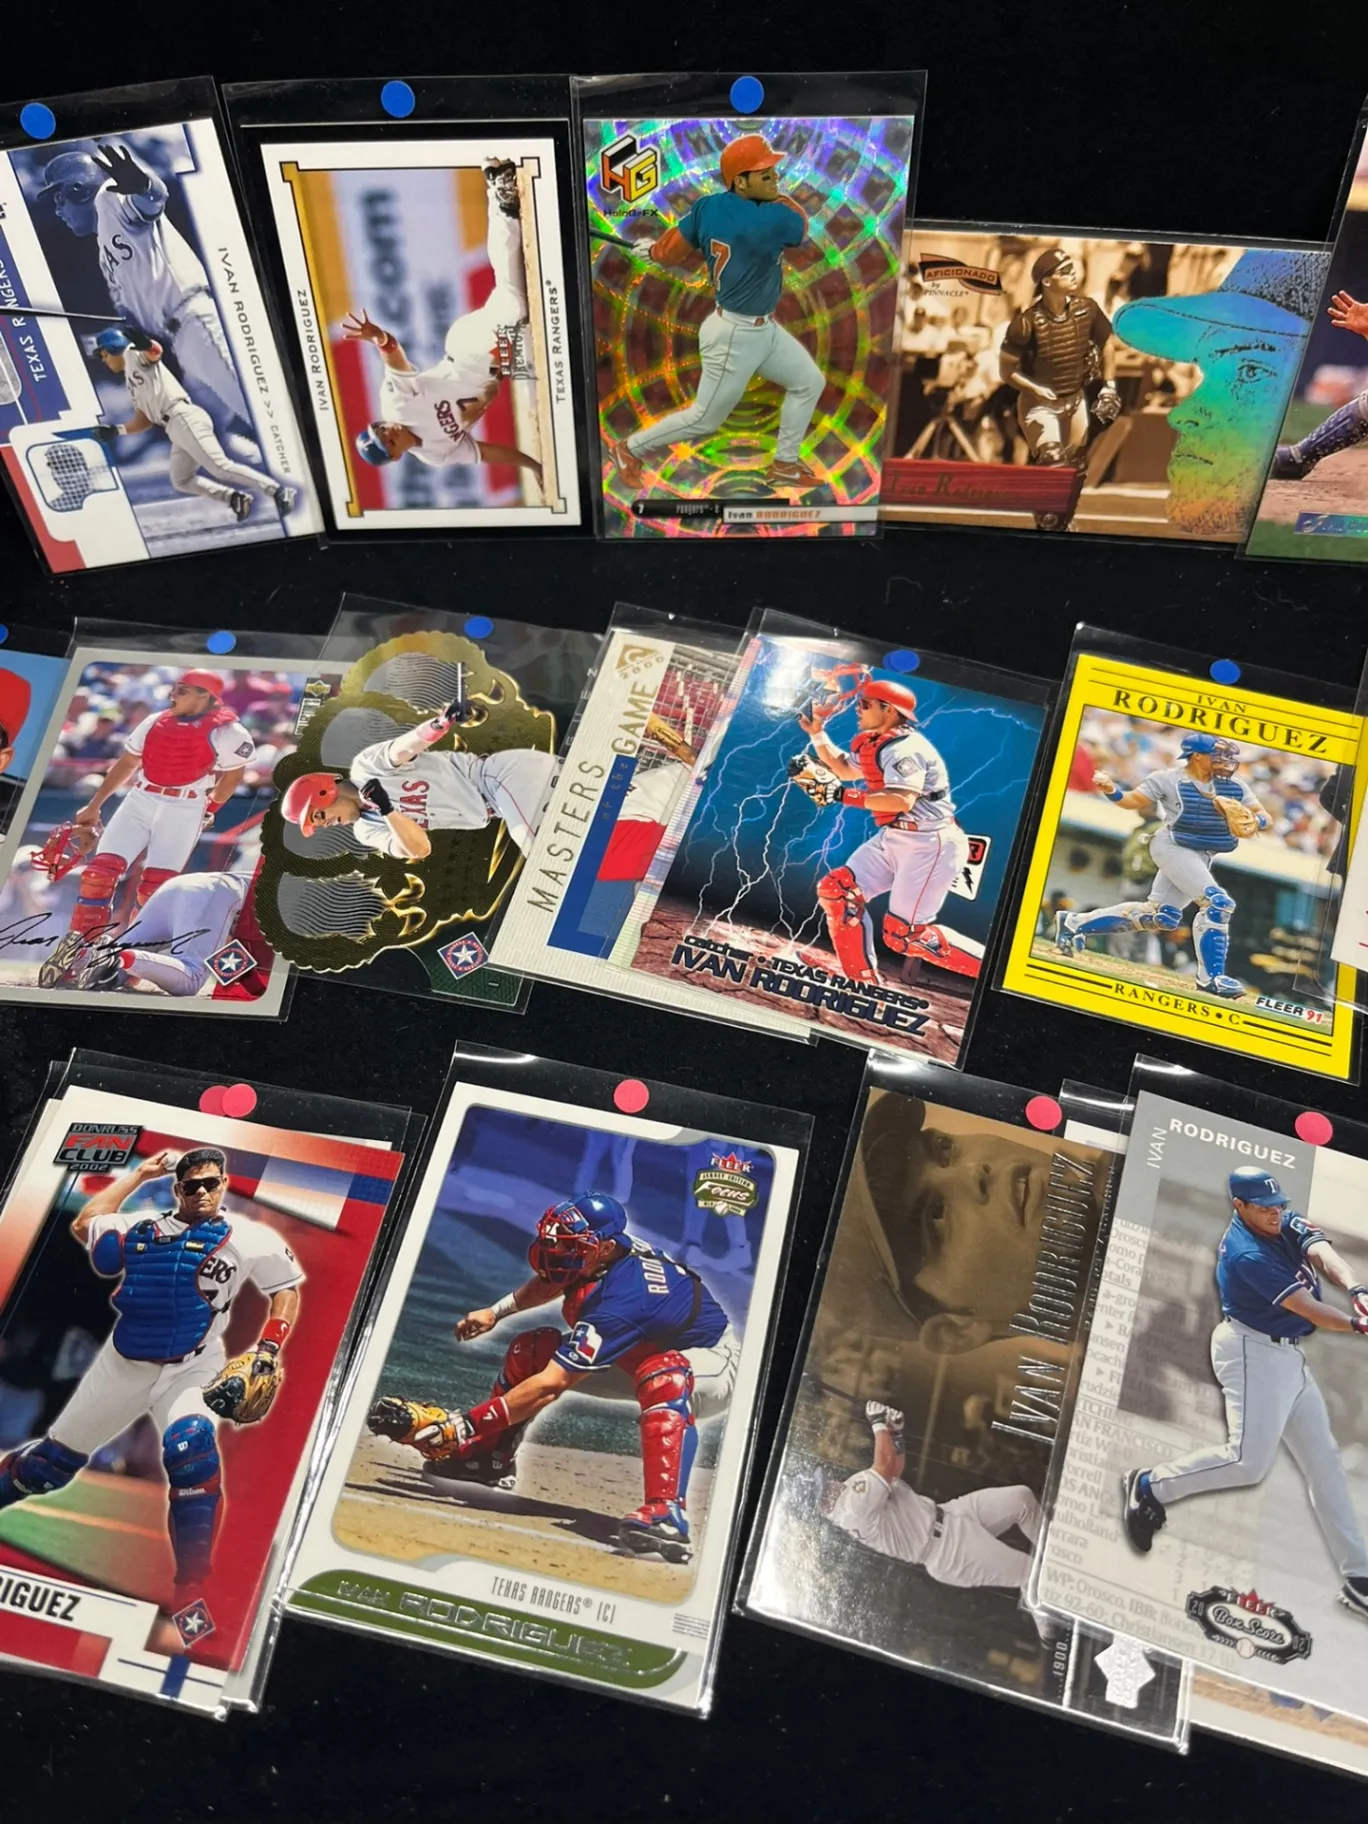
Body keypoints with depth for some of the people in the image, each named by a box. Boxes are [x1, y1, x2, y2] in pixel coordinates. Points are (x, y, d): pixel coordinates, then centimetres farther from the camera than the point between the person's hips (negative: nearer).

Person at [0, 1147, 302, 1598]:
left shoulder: (247, 1238, -8)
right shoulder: (141, 1228, 1)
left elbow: (287, 1288, -3)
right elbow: (83, 1225, 16)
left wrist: (269, 1346, -15)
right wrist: (138, 1175, 10)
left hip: (188, 1369, -4)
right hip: (122, 1364, 4)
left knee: (190, 1448, -30)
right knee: (56, 1457, 16)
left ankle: (193, 1581, -23)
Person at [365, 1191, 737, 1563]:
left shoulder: (619, 1302, -38)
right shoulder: (604, 1249, -14)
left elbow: (550, 1385, -39)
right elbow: (549, 1283, 13)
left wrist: (464, 1423, -41)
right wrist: (497, 1311, 1)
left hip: (712, 1365, -8)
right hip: (643, 1353, 9)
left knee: (663, 1375, -44)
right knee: (531, 1349, -2)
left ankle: (666, 1512, -48)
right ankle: (486, 1454, 12)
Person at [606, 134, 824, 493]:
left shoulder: (708, 206, -6)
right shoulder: (771, 220, -27)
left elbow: (670, 252, -1)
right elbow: (801, 224, -5)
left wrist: (652, 250, 20)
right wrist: (773, 194, 7)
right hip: (735, 336, -10)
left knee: (809, 382, 17)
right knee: (704, 419, 6)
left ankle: (784, 464, 26)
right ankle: (630, 448, 24)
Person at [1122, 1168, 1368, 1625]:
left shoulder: (1285, 1224, 3)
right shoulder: (1247, 1255, -22)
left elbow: (1321, 1251, -17)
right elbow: (1307, 1309, -24)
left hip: (1290, 1356, 10)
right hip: (1254, 1352, -10)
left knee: (1324, 1461, 10)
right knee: (1248, 1461, -19)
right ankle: (1150, 1486, -2)